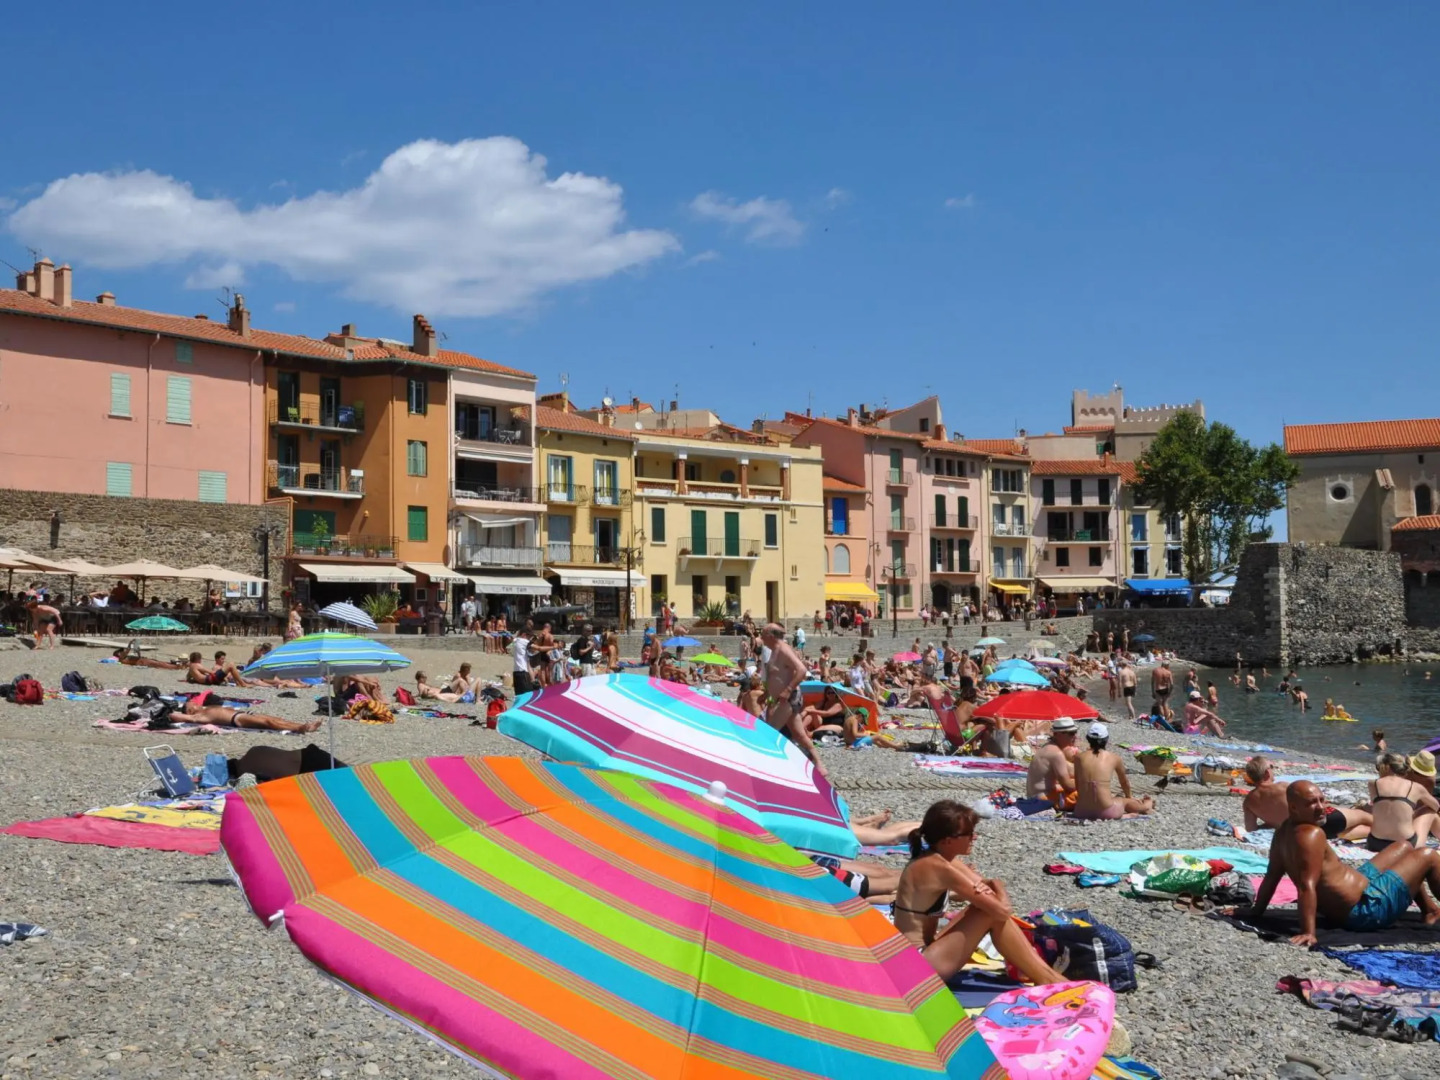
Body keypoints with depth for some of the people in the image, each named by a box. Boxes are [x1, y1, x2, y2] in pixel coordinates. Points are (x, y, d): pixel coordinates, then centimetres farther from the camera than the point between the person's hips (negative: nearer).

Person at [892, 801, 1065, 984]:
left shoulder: (941, 858, 7)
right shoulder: (937, 867, -21)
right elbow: (1001, 911, -20)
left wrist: (988, 888, -9)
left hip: (925, 949, 9)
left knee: (988, 905, 6)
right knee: (992, 913, -12)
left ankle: (1039, 968, 7)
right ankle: (1046, 979, -4)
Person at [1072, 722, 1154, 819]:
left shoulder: (1079, 757, 4)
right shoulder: (1114, 758, 2)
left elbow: (1077, 787, 11)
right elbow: (1124, 782, 22)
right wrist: (1129, 796, 43)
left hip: (1082, 811, 2)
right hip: (1105, 812, -2)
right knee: (1127, 801, 30)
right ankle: (1148, 803, 58)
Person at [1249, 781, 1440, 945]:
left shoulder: (1285, 830, -1)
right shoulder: (1311, 834, -29)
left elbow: (1271, 876, 4)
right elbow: (1306, 886, -36)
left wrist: (1257, 911, 10)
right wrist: (1308, 932, -39)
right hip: (1366, 908, -10)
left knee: (1404, 848, 29)